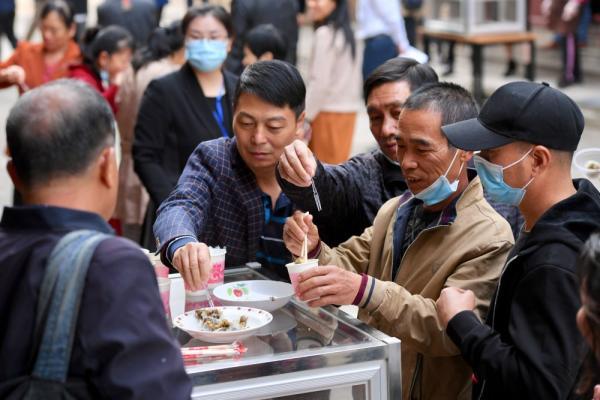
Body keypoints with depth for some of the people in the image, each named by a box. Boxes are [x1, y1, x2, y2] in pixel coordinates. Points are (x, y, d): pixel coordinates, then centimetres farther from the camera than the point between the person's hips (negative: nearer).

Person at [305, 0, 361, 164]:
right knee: (337, 162, 12)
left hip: (329, 112, -8)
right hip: (346, 109, 8)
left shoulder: (325, 34, -15)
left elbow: (320, 81, -18)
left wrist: (303, 117, -14)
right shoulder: (344, 31, 11)